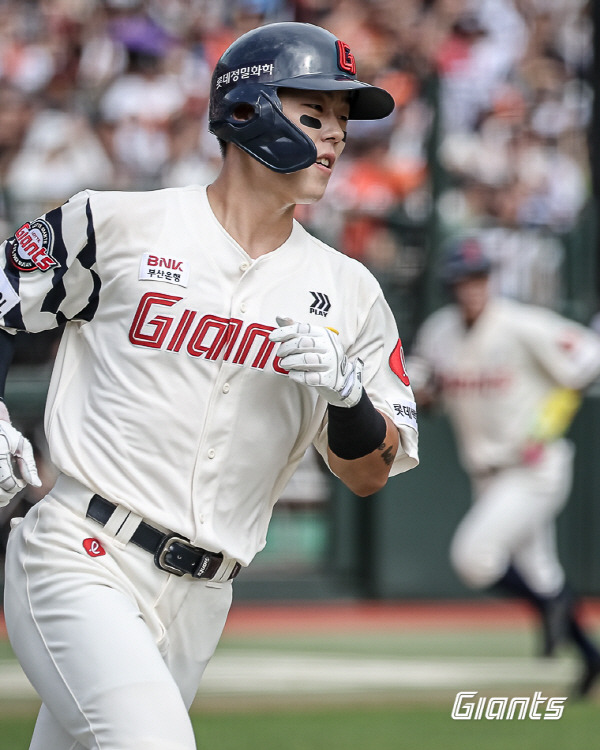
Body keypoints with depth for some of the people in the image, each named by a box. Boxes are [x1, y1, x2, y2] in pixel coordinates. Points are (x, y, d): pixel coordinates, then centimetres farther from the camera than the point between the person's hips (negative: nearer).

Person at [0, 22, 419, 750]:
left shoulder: (347, 293, 9)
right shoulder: (117, 225, -1)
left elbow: (371, 474, 8)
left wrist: (346, 390, -12)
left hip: (197, 604, 5)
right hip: (79, 559, -5)